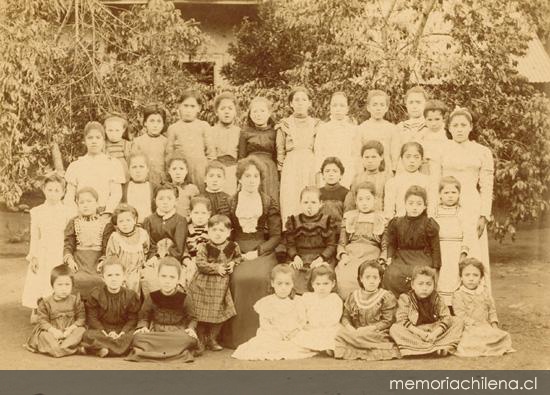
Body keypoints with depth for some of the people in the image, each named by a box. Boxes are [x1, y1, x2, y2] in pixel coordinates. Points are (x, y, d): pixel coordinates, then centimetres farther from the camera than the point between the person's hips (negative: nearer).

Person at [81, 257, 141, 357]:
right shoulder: (96, 294, -2)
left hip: (122, 331, 0)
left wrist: (121, 333, -19)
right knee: (88, 335, -31)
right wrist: (105, 333, -18)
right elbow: (92, 318, -5)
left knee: (135, 336, -31)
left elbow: (132, 319, -3)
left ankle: (101, 350, -30)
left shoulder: (131, 295, -2)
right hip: (101, 330, 0)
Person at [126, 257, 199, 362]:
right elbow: (144, 316, 11)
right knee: (139, 337, -29)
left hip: (178, 334, -1)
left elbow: (191, 318, 7)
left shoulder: (184, 298, 1)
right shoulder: (152, 297, 4)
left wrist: (191, 329, -14)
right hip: (156, 333, 1)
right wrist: (142, 327, -10)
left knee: (189, 339, -35)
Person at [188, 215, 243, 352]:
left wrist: (233, 263, -4)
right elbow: (200, 264, -18)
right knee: (202, 314, 5)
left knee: (219, 314, 10)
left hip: (221, 286, 3)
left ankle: (212, 339, 27)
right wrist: (216, 268, -21)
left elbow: (238, 257, 15)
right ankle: (201, 340, 22)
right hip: (203, 285, -3)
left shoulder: (233, 247, -3)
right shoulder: (204, 247, -12)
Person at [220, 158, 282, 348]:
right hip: (237, 253, 1)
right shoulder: (230, 203, 11)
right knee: (239, 278, -30)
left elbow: (276, 236, 5)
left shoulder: (269, 203, 9)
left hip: (262, 252, 0)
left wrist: (257, 252, -9)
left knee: (259, 277, -31)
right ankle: (236, 337, -19)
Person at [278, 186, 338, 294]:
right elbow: (290, 243, 9)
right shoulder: (293, 221, 11)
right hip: (299, 261, 2)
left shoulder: (328, 221, 6)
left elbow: (332, 245, 2)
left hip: (321, 260, -1)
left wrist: (321, 258, -13)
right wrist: (295, 256, -10)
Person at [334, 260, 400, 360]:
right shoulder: (353, 296, 13)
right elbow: (346, 317, 9)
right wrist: (350, 328, -13)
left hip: (377, 334, -4)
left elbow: (387, 321, -7)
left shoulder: (387, 297, 0)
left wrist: (369, 329, -18)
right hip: (356, 333, 4)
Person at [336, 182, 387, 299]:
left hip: (372, 258, -1)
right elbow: (341, 243, 16)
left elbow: (385, 247, 11)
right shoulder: (348, 217, 20)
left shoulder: (382, 220, 14)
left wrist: (381, 261, -7)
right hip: (350, 257, 1)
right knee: (342, 279, -31)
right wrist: (343, 255, -3)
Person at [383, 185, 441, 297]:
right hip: (401, 258, 2)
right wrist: (390, 257, 1)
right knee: (391, 275, -26)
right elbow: (391, 243, 18)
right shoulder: (397, 223, 9)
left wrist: (434, 267, -2)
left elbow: (435, 247, 3)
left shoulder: (429, 224, 0)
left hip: (422, 259, -2)